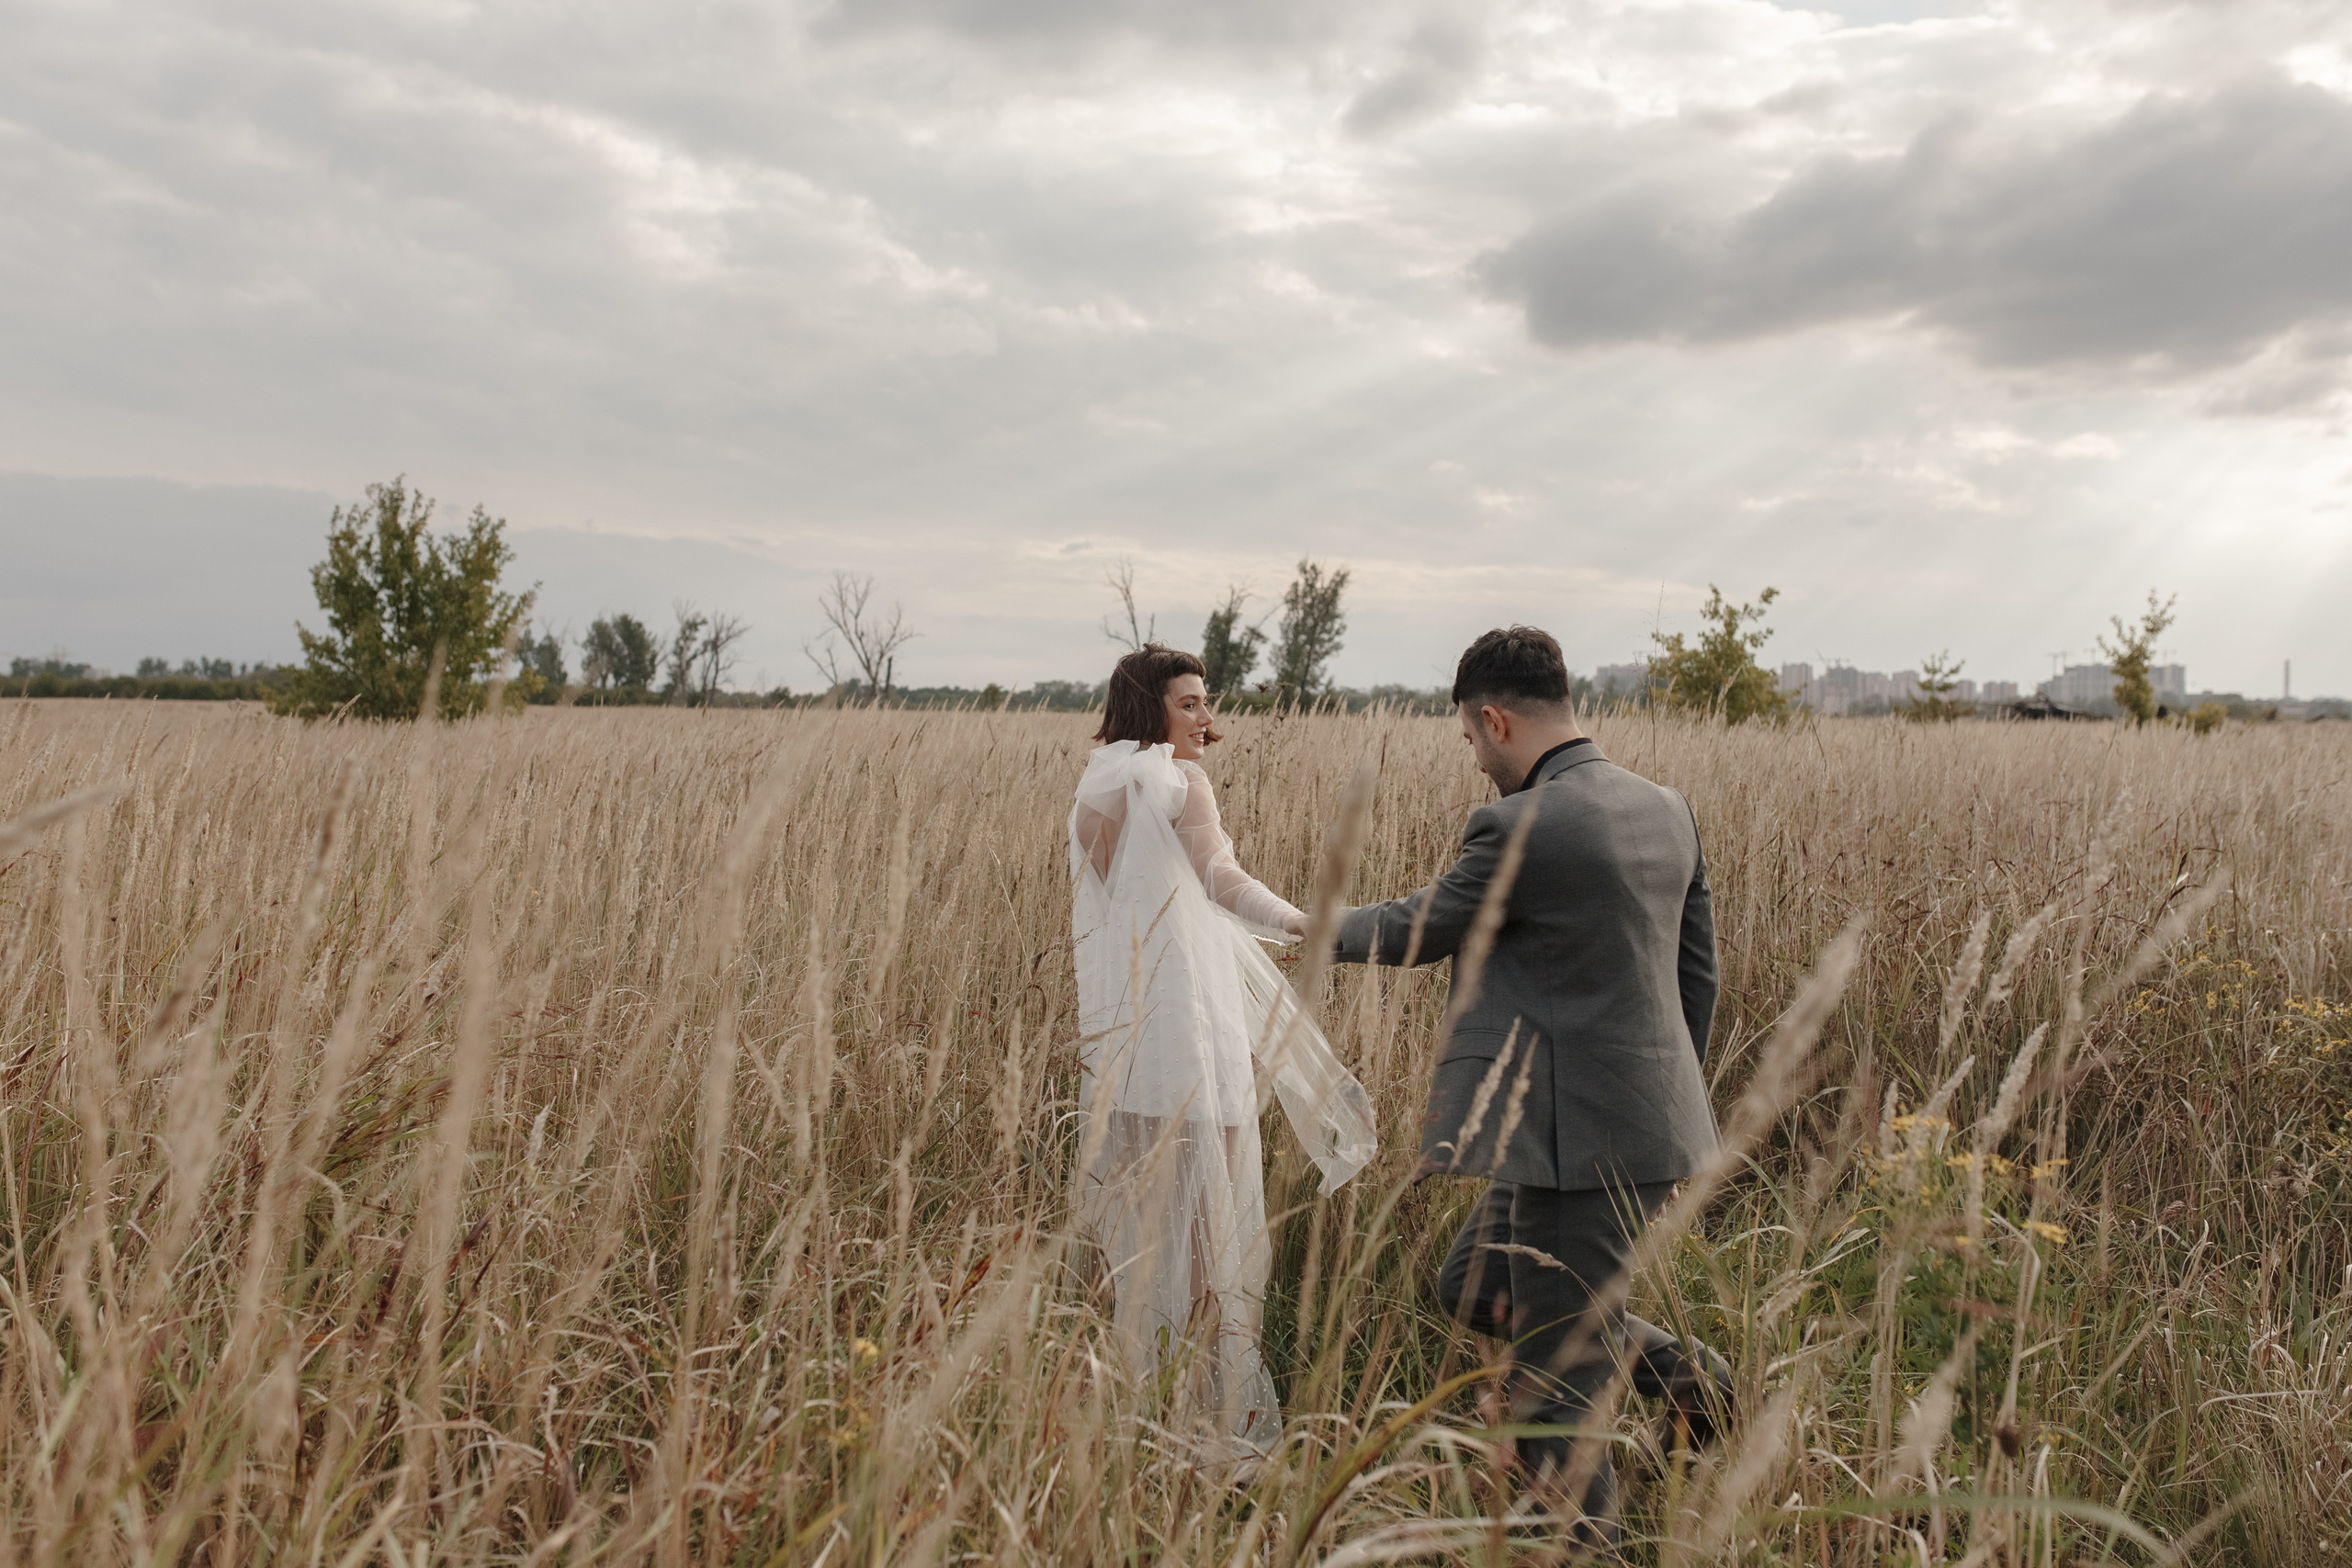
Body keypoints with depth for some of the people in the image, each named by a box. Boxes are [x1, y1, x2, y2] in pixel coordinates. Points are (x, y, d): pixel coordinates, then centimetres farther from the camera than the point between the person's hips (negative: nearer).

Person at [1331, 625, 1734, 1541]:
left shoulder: (1521, 827, -19)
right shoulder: (1666, 810, 6)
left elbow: (1421, 931, -4)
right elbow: (1698, 970, 14)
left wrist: (1325, 932, 15)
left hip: (1586, 1145, -9)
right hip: (1648, 1123, 9)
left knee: (1552, 1396, 5)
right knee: (1472, 1291, 24)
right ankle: (1694, 1381, 27)